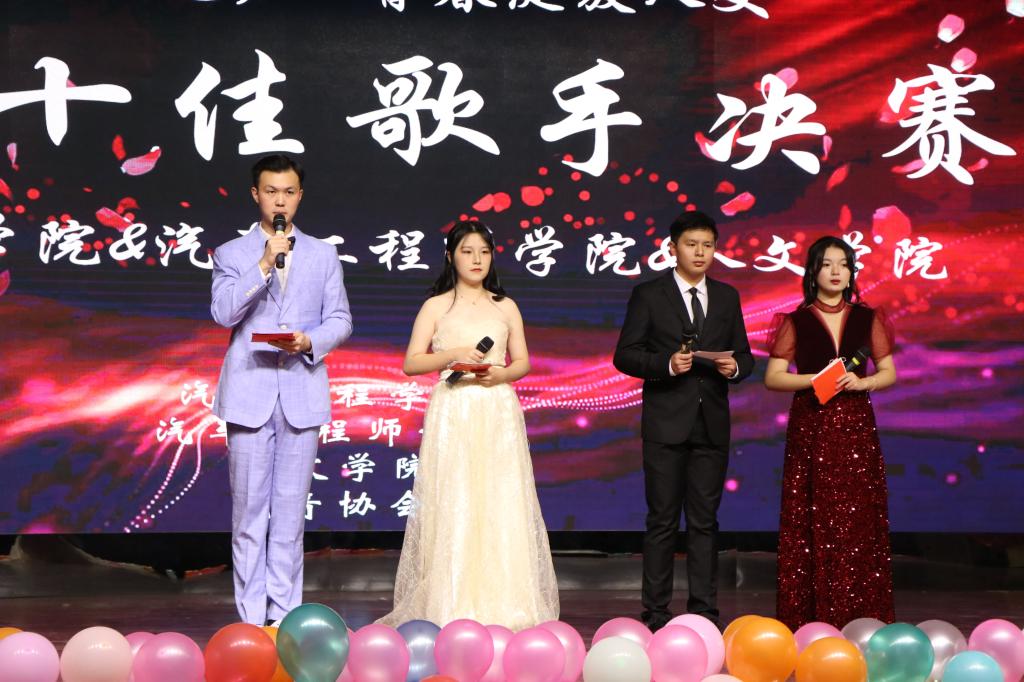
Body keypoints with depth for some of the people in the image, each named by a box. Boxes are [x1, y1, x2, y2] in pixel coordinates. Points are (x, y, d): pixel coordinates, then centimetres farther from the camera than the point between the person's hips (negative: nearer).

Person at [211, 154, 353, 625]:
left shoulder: (323, 255, 12)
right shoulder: (231, 254, 7)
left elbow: (340, 320, 8)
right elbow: (223, 313, -9)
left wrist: (309, 342, -12)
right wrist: (264, 264, -16)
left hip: (302, 395, 1)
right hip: (249, 395, -1)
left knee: (290, 510, 4)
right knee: (249, 510, 1)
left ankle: (284, 614, 11)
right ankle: (251, 617, 7)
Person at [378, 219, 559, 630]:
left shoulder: (505, 307, 14)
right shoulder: (436, 306, 7)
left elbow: (523, 362, 13)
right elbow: (411, 363, 2)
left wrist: (501, 373, -8)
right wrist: (452, 354, -13)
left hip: (498, 414, 2)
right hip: (452, 414, -2)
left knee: (501, 504, -3)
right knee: (451, 505, -6)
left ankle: (501, 605, 2)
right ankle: (451, 608, -2)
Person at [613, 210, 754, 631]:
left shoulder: (727, 297, 11)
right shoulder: (648, 295, 0)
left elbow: (744, 355, 14)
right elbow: (625, 355, -3)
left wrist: (735, 367, -9)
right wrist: (667, 364, -19)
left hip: (712, 423, 3)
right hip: (666, 423, -3)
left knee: (705, 520, 7)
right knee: (663, 521, 1)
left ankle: (704, 611, 12)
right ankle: (656, 612, 7)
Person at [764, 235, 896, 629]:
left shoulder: (867, 319, 9)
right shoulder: (796, 322, 4)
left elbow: (889, 373, 10)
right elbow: (772, 378, 0)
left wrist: (861, 382, -10)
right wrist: (815, 380, -14)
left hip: (855, 428, 2)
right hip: (810, 429, -1)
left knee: (858, 519, -1)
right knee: (811, 520, -3)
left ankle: (859, 618, 6)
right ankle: (811, 616, 2)